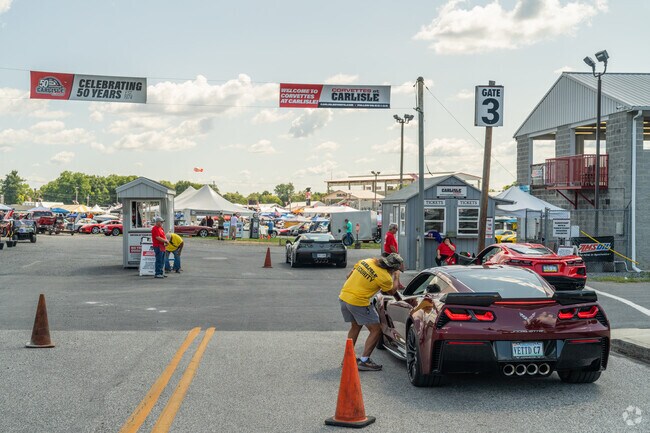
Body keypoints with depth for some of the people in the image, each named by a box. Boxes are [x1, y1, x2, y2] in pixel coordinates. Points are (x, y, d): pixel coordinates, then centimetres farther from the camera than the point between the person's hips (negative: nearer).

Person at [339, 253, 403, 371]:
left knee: (355, 326, 27)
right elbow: (391, 292, 6)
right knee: (376, 330, 4)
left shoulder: (366, 261, 6)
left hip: (343, 296, 8)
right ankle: (364, 361, 1)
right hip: (358, 302, -8)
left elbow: (349, 276, 14)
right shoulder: (385, 277, -14)